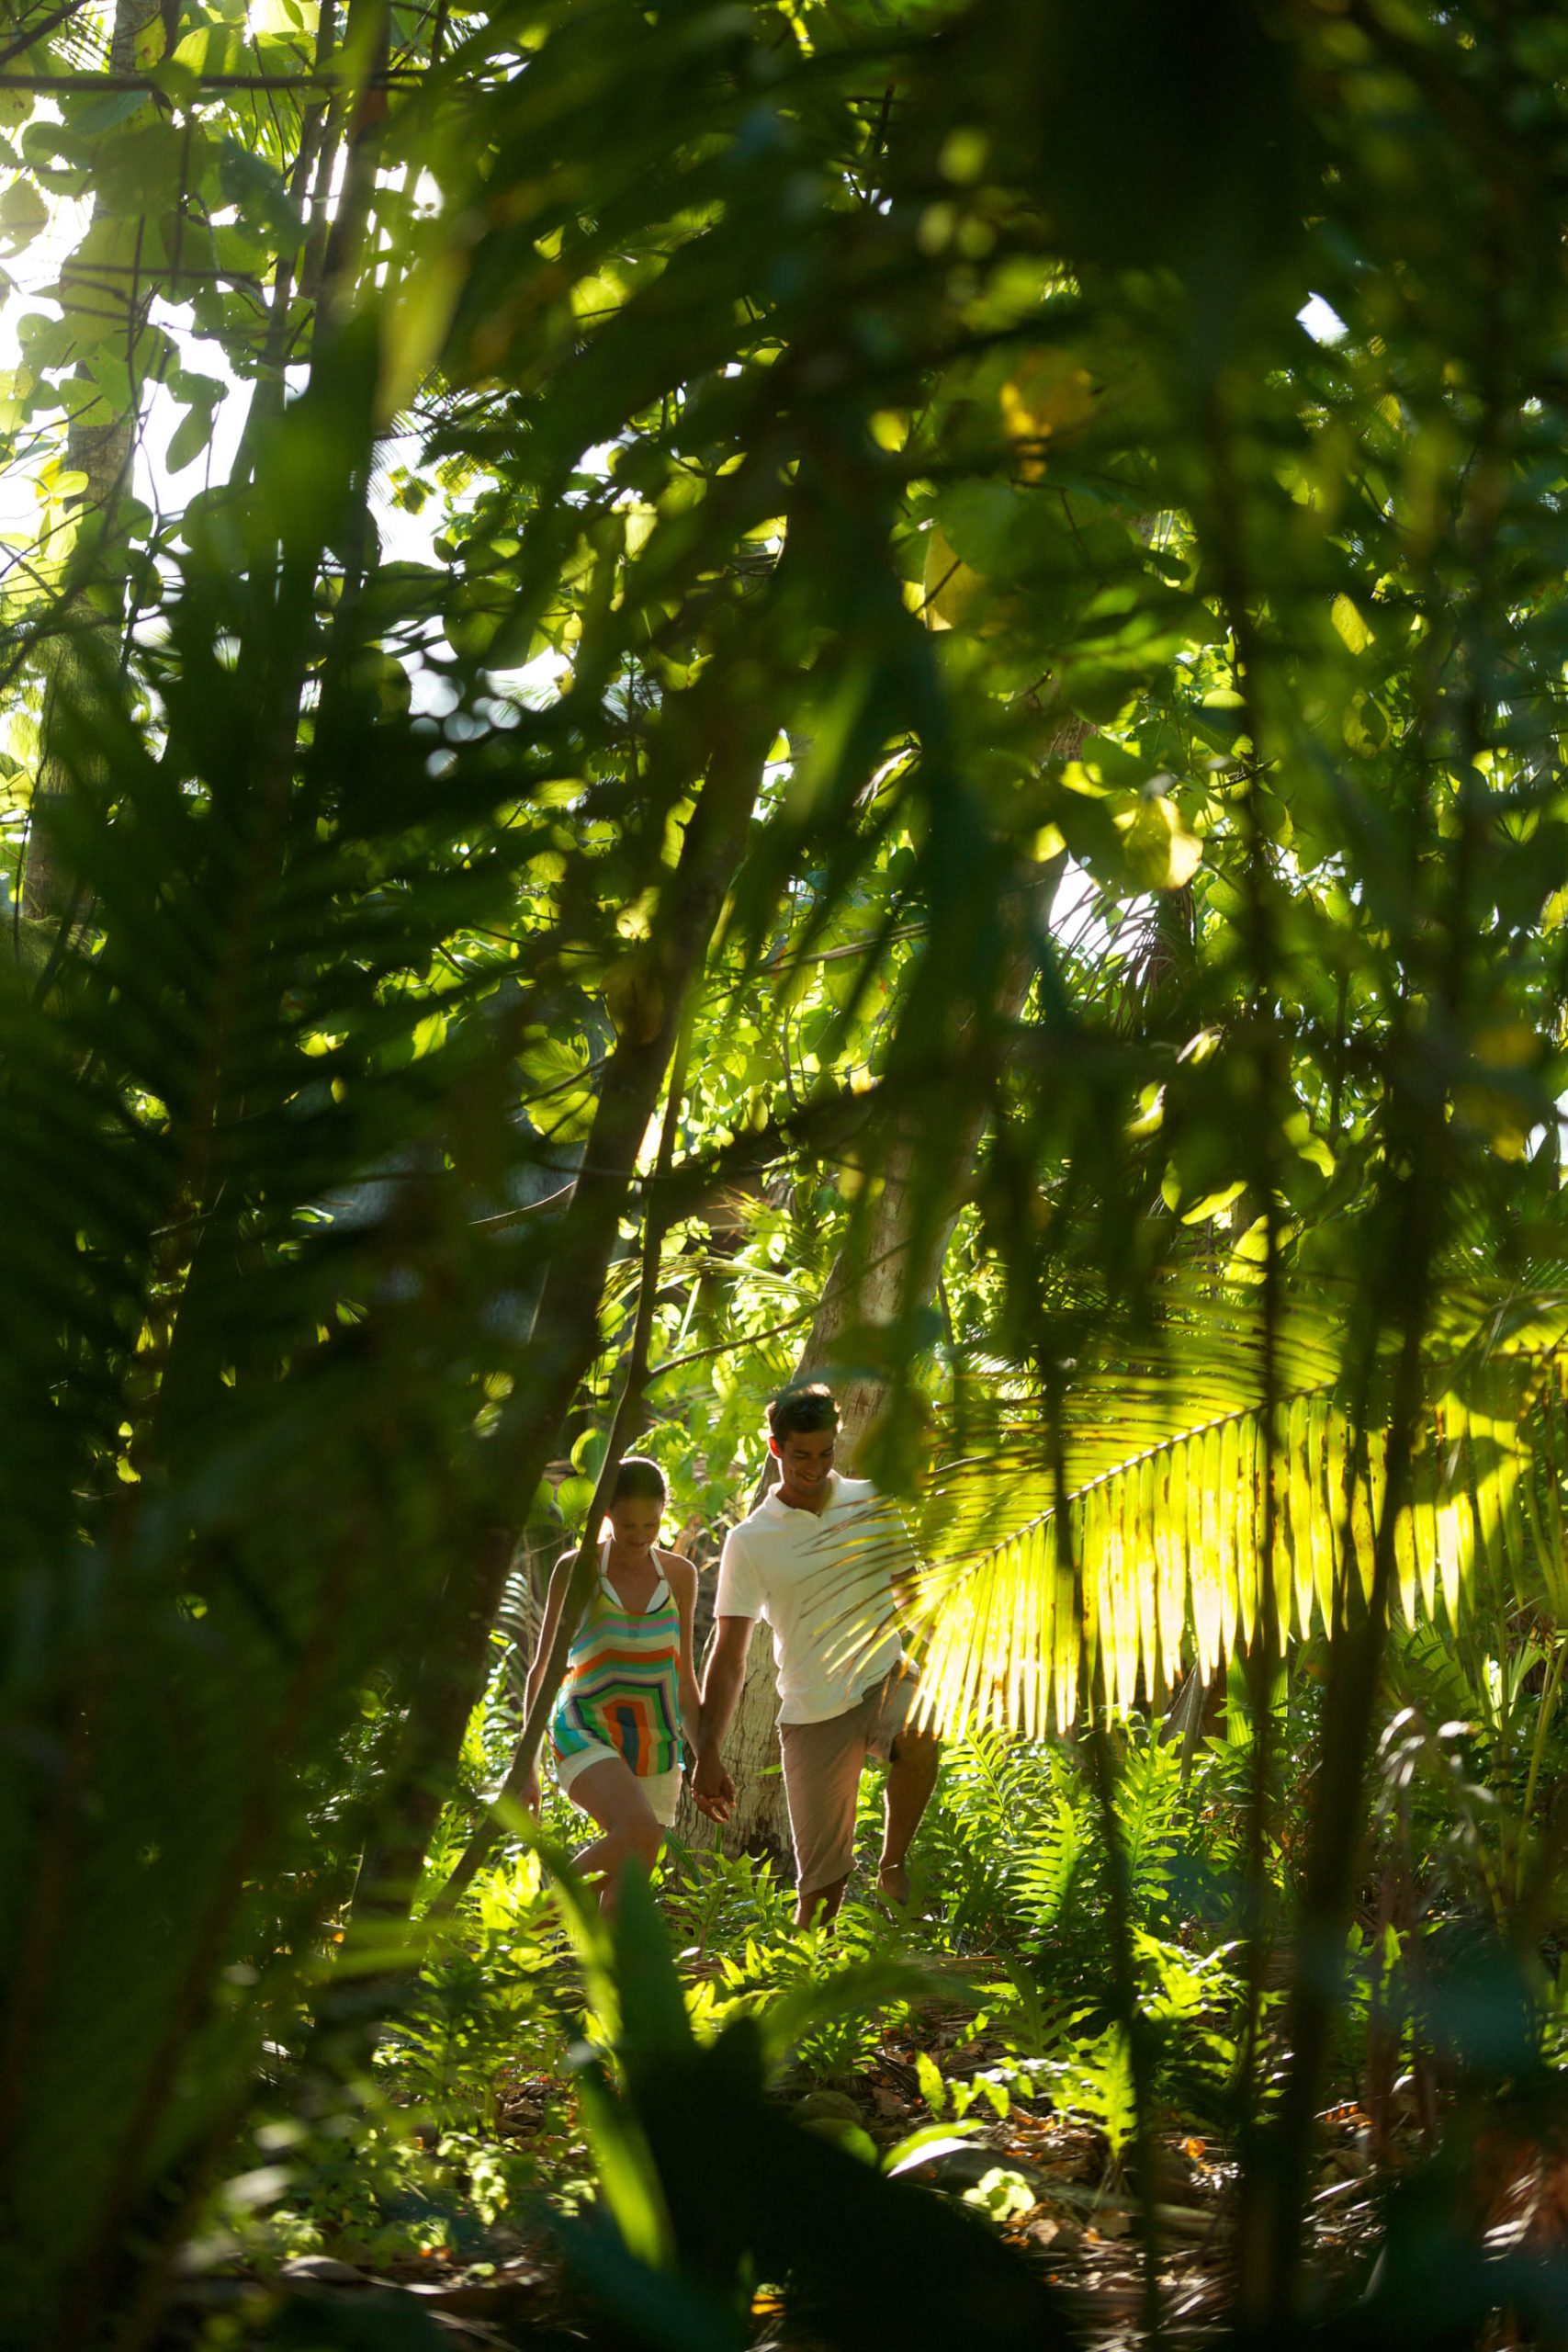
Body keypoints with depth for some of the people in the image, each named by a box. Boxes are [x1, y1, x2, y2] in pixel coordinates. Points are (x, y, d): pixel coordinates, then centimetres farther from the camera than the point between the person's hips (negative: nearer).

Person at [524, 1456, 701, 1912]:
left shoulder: (679, 1575, 9)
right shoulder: (576, 1569, -2)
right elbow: (543, 1668, 1)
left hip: (655, 1746, 4)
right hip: (586, 1736, -4)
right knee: (639, 1829, -31)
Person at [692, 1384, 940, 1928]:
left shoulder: (875, 1502, 6)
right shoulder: (749, 1542, 0)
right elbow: (728, 1657, 0)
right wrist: (707, 1756, -6)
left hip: (886, 1678, 1)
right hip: (813, 1710, -1)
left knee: (920, 1740, -34)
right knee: (822, 1882, 0)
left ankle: (894, 1864, -11)